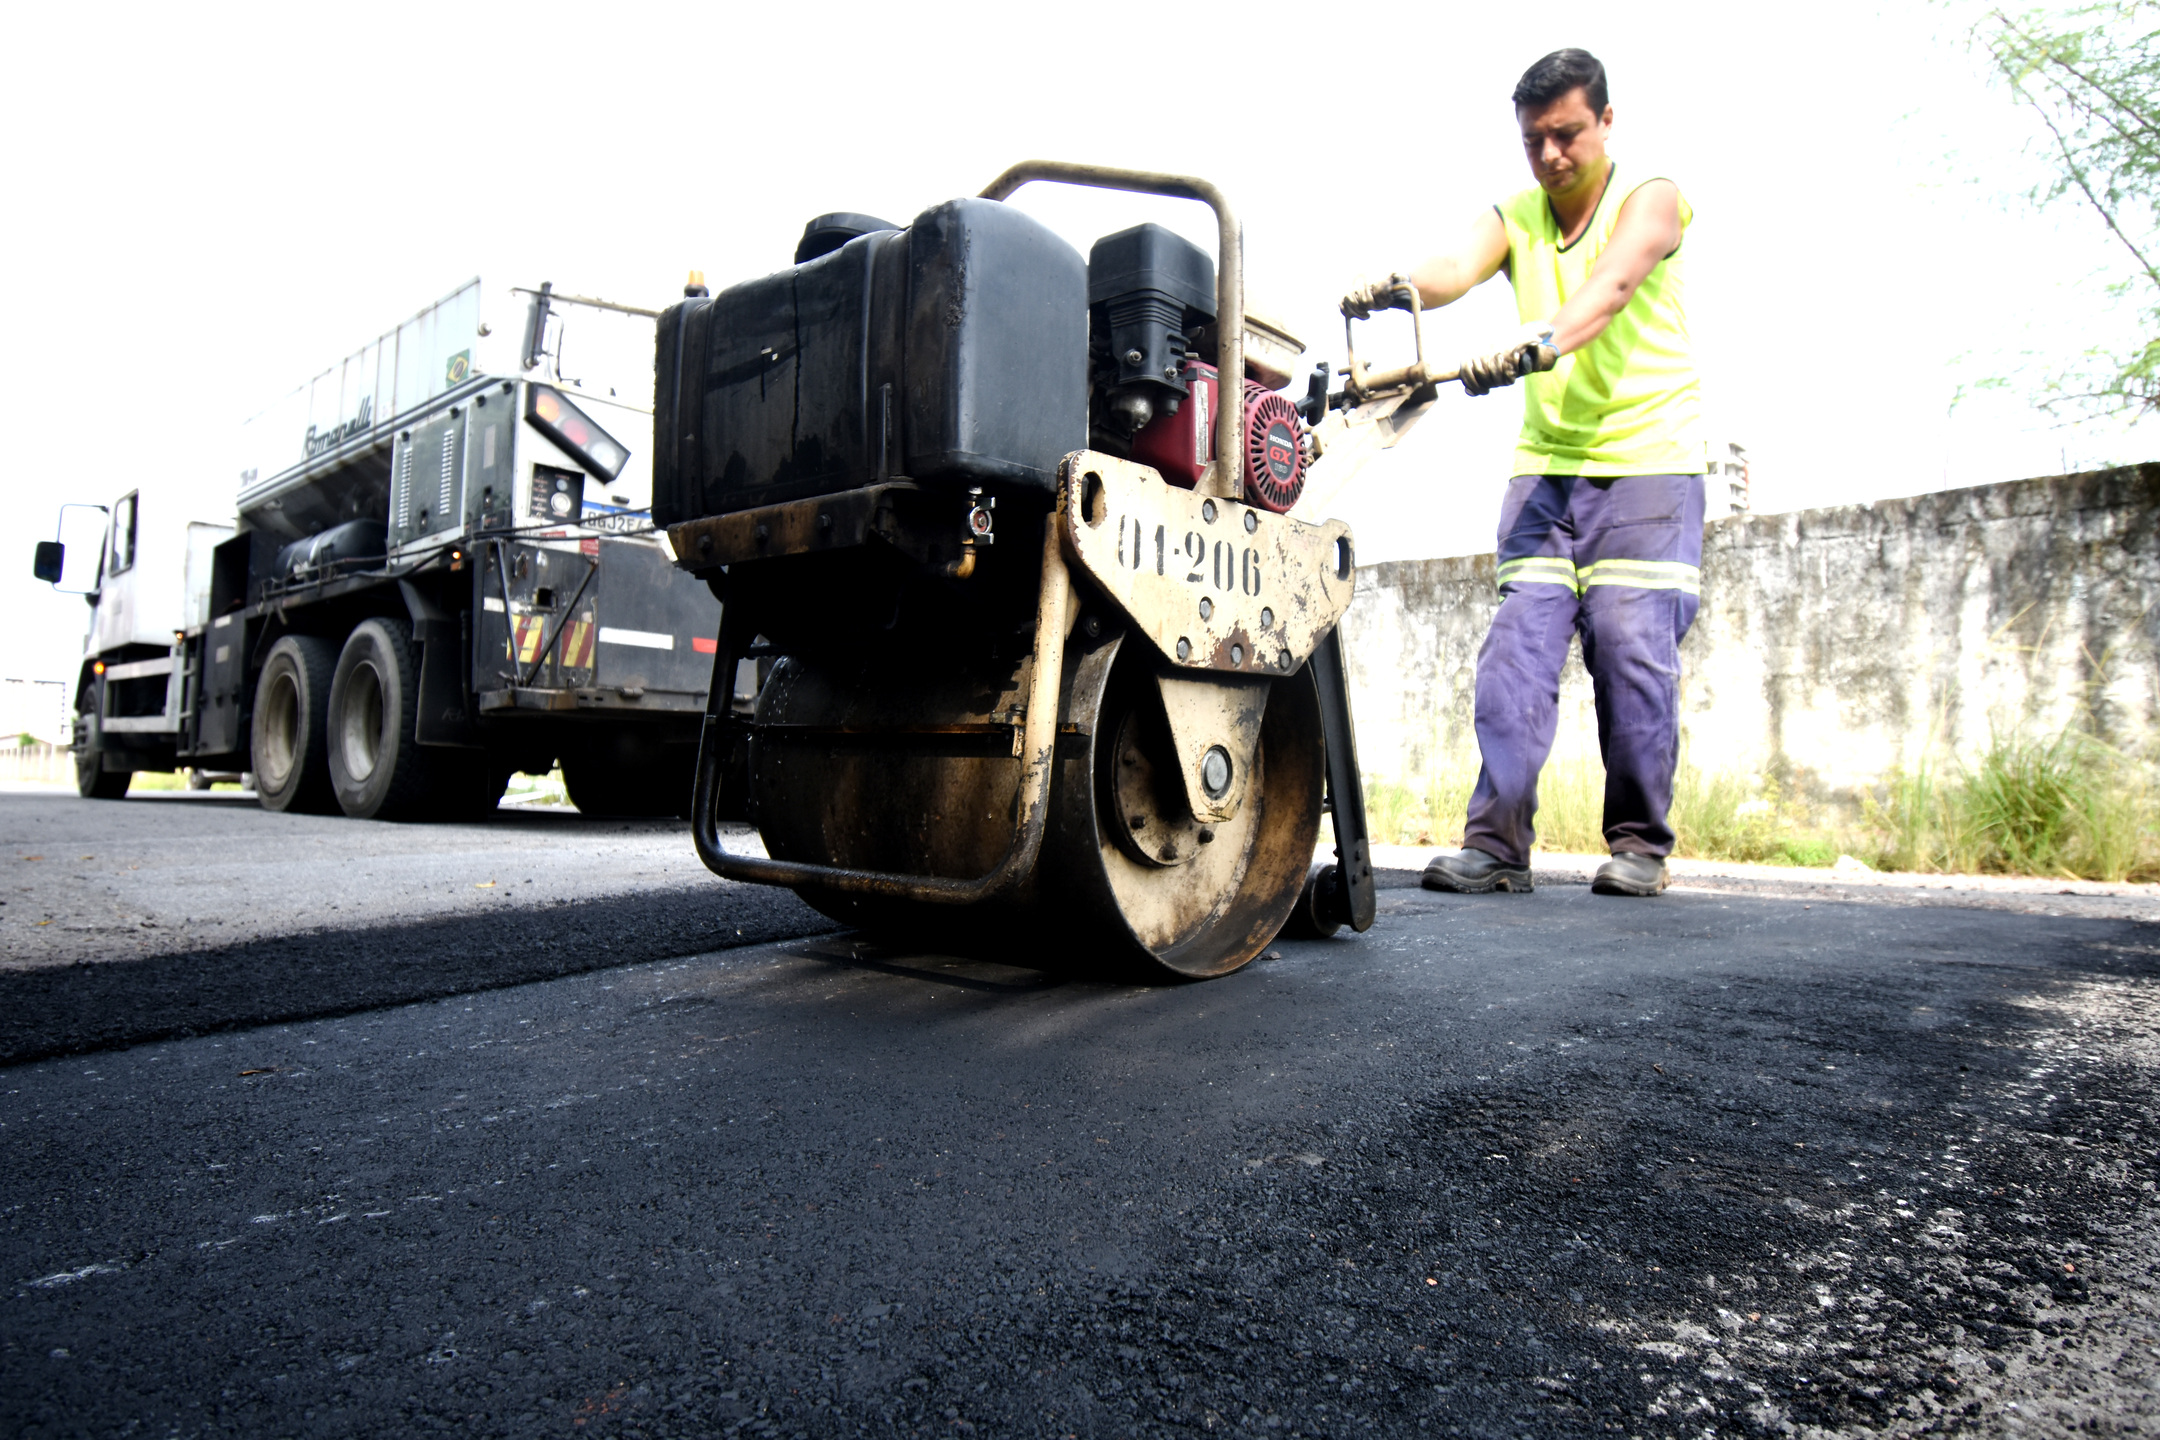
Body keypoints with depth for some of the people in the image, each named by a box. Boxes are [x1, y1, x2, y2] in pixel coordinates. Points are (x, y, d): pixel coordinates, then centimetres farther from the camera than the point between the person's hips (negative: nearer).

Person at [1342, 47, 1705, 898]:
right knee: (1516, 650, -6)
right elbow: (1457, 268, -14)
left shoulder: (1647, 197, -2)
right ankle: (1496, 842, -5)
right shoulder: (1515, 216, 9)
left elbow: (1610, 288, -24)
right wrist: (1396, 288, -38)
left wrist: (1539, 342, -44)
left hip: (1648, 462, -3)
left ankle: (1639, 843, 6)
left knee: (1634, 653, -7)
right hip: (1545, 464, 3)